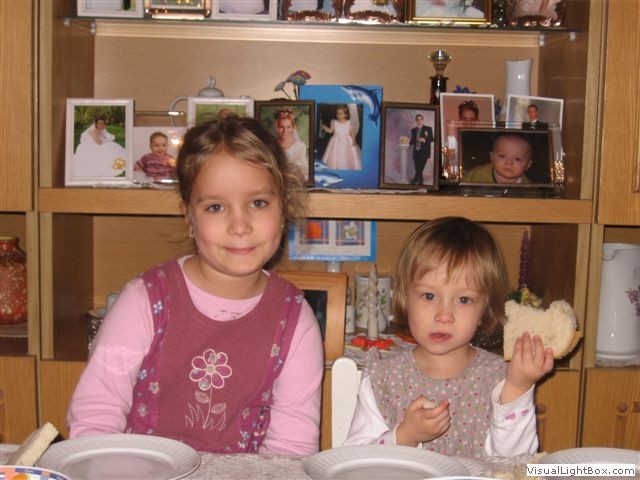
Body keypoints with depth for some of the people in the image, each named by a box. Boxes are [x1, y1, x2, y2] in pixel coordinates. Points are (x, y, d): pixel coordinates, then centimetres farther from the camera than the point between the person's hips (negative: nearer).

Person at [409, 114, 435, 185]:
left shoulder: (428, 129, 2)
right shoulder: (413, 130, 12)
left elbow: (432, 139, -1)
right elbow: (413, 141, 14)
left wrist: (424, 140, -18)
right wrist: (408, 142, -7)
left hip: (424, 152, -4)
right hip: (416, 152, 4)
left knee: (420, 168, -13)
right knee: (417, 169, 4)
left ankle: (414, 181, -9)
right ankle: (420, 182, 16)